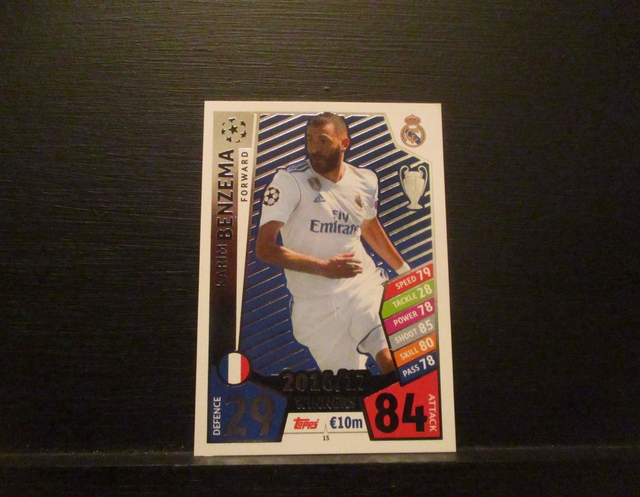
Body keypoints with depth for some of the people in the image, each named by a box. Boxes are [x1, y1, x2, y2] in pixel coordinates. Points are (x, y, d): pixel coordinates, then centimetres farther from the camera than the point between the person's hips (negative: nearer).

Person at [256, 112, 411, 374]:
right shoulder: (290, 180, -11)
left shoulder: (366, 180, 4)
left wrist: (404, 269, 30)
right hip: (316, 302, -3)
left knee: (395, 361, -11)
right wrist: (324, 267, -23)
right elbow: (264, 248, -15)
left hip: (365, 285, 3)